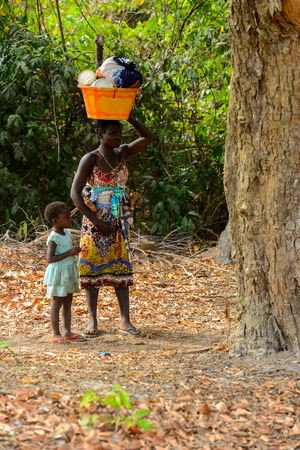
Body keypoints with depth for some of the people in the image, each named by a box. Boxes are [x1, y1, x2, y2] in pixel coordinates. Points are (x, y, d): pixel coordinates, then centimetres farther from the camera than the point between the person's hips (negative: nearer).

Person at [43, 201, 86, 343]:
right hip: (58, 273, -8)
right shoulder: (53, 238, -17)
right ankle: (56, 334, 0)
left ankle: (67, 331, 17)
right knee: (57, 303, -4)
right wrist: (69, 253, -24)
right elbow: (50, 258, -24)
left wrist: (75, 250, 4)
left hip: (69, 272, 8)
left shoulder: (66, 233, 9)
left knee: (68, 302, 11)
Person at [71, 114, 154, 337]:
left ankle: (125, 320, 1)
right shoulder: (90, 159, -8)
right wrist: (96, 222, -17)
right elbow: (75, 193, -12)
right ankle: (93, 321, 4)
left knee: (121, 267, 1)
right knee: (93, 266, -1)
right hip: (96, 219, -4)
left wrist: (130, 117, -6)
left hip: (119, 219, 5)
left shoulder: (122, 153, 7)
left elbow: (148, 137, 8)